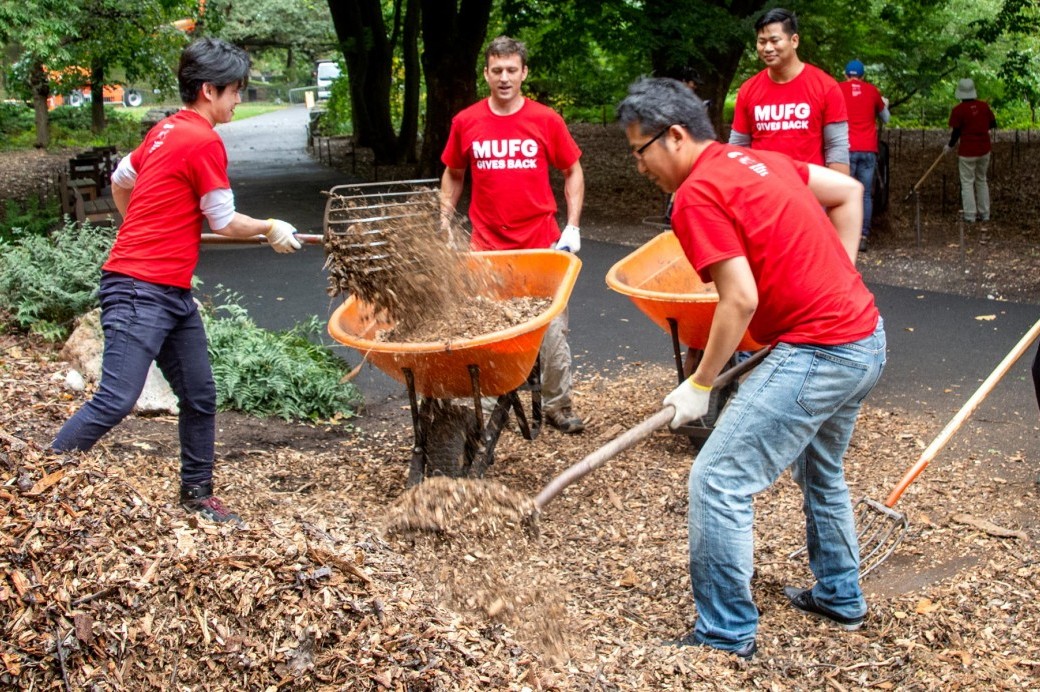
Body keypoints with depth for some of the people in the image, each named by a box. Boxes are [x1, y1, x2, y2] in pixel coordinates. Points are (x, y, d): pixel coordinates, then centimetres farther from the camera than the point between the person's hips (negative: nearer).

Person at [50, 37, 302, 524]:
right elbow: (225, 221, -7)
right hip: (140, 292, -10)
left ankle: (196, 492, 25)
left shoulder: (167, 130, 13)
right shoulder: (205, 142, -13)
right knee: (116, 401, -12)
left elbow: (120, 180, 25)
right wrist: (271, 229, 9)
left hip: (173, 294, 10)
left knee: (200, 396, 13)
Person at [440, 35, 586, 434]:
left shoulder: (546, 120, -2)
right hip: (486, 247, 1)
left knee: (552, 331, 4)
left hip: (541, 244, -1)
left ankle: (558, 406, 18)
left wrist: (572, 227, -1)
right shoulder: (466, 122, 2)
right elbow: (452, 176, 15)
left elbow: (572, 171, 7)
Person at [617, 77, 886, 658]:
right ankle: (840, 598, 43)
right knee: (820, 471, 29)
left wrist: (699, 385, -8)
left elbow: (740, 299, -19)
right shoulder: (757, 160, 13)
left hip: (818, 351, -10)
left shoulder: (697, 196, -14)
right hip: (867, 334, 10)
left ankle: (727, 637, 4)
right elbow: (848, 191, 20)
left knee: (719, 483, -6)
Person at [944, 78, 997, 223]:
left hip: (967, 152, -5)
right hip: (984, 150, 5)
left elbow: (956, 132, -9)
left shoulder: (958, 110, -13)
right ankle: (984, 213, 20)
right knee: (982, 180, 17)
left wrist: (950, 146, 7)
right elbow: (993, 124, 7)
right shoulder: (984, 106, 0)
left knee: (967, 182, 3)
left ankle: (970, 215, 1)